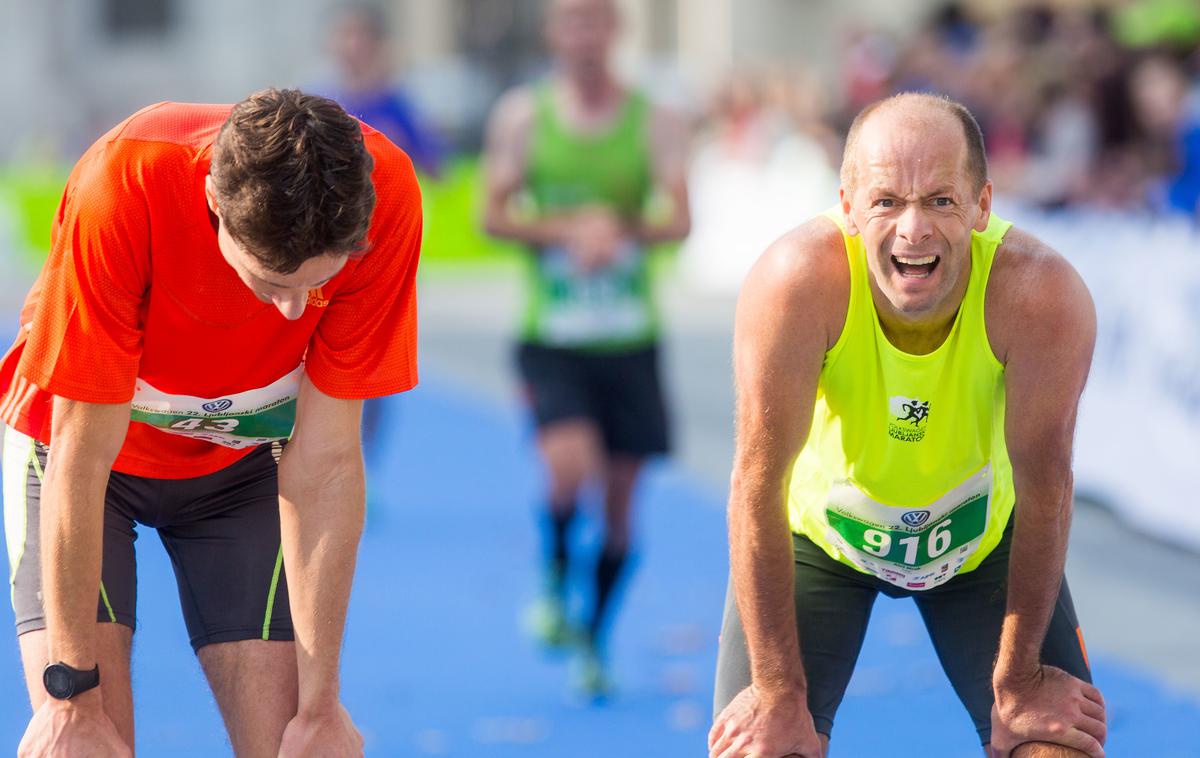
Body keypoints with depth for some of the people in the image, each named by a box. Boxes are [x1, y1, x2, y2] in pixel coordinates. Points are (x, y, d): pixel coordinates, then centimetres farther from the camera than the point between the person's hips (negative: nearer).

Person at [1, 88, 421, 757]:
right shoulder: (123, 187, -36)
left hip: (243, 461, 2)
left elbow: (326, 457, -22)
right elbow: (82, 455, -29)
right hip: (73, 444, -2)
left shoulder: (383, 197, -29)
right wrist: (73, 694, -27)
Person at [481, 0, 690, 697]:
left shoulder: (654, 121, 1)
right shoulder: (523, 115, 2)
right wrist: (569, 229, -15)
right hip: (552, 335, -1)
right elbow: (493, 215, 0)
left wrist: (622, 228, -26)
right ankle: (555, 581, 6)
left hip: (630, 339, 1)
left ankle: (596, 641, 24)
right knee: (569, 467, -23)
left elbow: (679, 221, -7)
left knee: (620, 497, 5)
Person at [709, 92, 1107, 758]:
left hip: (982, 533, 1)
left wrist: (1018, 683, -13)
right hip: (817, 529, -1)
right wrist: (780, 695, -25)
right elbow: (759, 483, -27)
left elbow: (1044, 490, -20)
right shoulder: (799, 279, -34)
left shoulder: (1041, 293, -32)